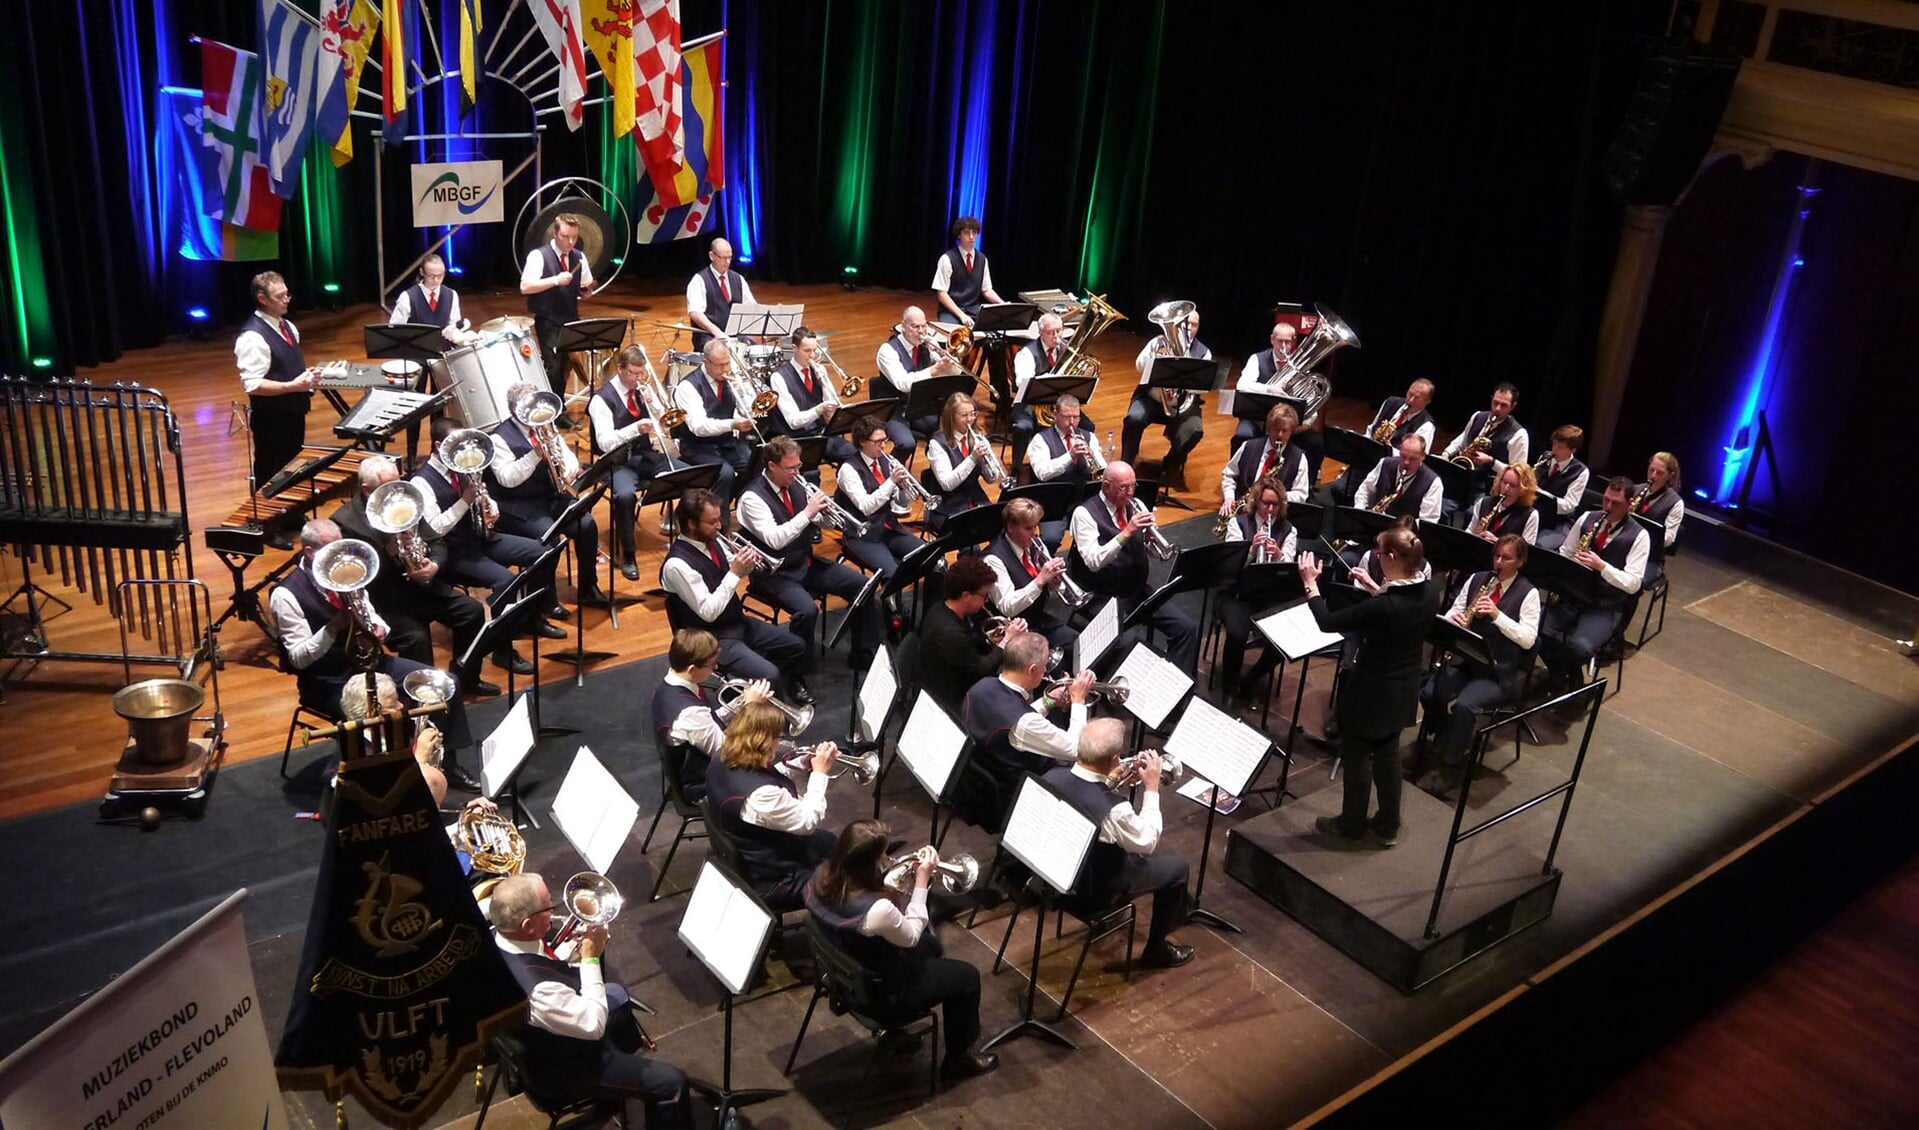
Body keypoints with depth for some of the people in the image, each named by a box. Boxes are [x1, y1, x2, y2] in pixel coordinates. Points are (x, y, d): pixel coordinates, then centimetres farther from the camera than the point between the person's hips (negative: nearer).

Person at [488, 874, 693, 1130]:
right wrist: (591, 958, -23)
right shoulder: (536, 990, -45)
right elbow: (594, 1024, -29)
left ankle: (630, 1048, 61)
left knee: (616, 995, 33)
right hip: (561, 1068, -9)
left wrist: (578, 953, -11)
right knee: (671, 1082, -6)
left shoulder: (494, 938, -20)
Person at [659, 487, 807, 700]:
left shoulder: (710, 541, -1)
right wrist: (735, 573, -23)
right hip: (712, 638, -9)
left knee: (796, 648, 10)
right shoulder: (677, 565, -26)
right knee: (769, 675, -24)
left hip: (738, 622, 9)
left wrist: (743, 566, -8)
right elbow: (708, 612, -26)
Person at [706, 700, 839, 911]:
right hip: (768, 883, -9)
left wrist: (804, 767, -6)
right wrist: (819, 773, -17)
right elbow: (809, 822, -25)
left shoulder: (721, 762, -10)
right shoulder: (761, 794, -39)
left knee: (827, 841, 28)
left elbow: (772, 779, 7)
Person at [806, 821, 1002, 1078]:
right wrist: (921, 881, -15)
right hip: (877, 992, -7)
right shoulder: (878, 910, -41)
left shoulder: (822, 876, -19)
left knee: (931, 943, 30)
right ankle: (958, 1057, 35)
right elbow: (911, 936, -19)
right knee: (966, 976, 14)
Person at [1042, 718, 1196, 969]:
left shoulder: (1051, 777, -19)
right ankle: (1156, 950, 29)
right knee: (1177, 867, 14)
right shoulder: (1113, 809, -37)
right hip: (1095, 890, -6)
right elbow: (1148, 842, -16)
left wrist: (1110, 779, 0)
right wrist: (1151, 788, -11)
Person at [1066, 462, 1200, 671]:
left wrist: (1150, 537, -9)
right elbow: (1093, 562, -22)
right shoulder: (1085, 513, -10)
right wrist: (1127, 532, -27)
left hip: (1139, 590, 6)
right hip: (1104, 597, -6)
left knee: (1187, 628, -10)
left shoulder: (1136, 507, 9)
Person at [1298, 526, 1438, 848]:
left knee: (1356, 758, 14)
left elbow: (1327, 622, -22)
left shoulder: (1381, 606, -32)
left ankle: (1351, 827, 30)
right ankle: (1388, 826, 37)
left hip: (1371, 693, -7)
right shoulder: (1429, 594, -10)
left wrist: (1310, 584, -10)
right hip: (1403, 691, 7)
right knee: (1387, 755, 23)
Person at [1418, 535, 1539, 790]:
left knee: (1464, 704, -29)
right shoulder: (1476, 579, 9)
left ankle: (1451, 764, -11)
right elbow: (1453, 612, 10)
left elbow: (1528, 639, -13)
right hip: (1465, 661, 5)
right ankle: (1439, 746, 5)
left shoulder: (1528, 593, -5)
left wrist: (1497, 615, -23)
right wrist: (1453, 618, -14)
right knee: (1429, 693, -20)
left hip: (1500, 673, -5)